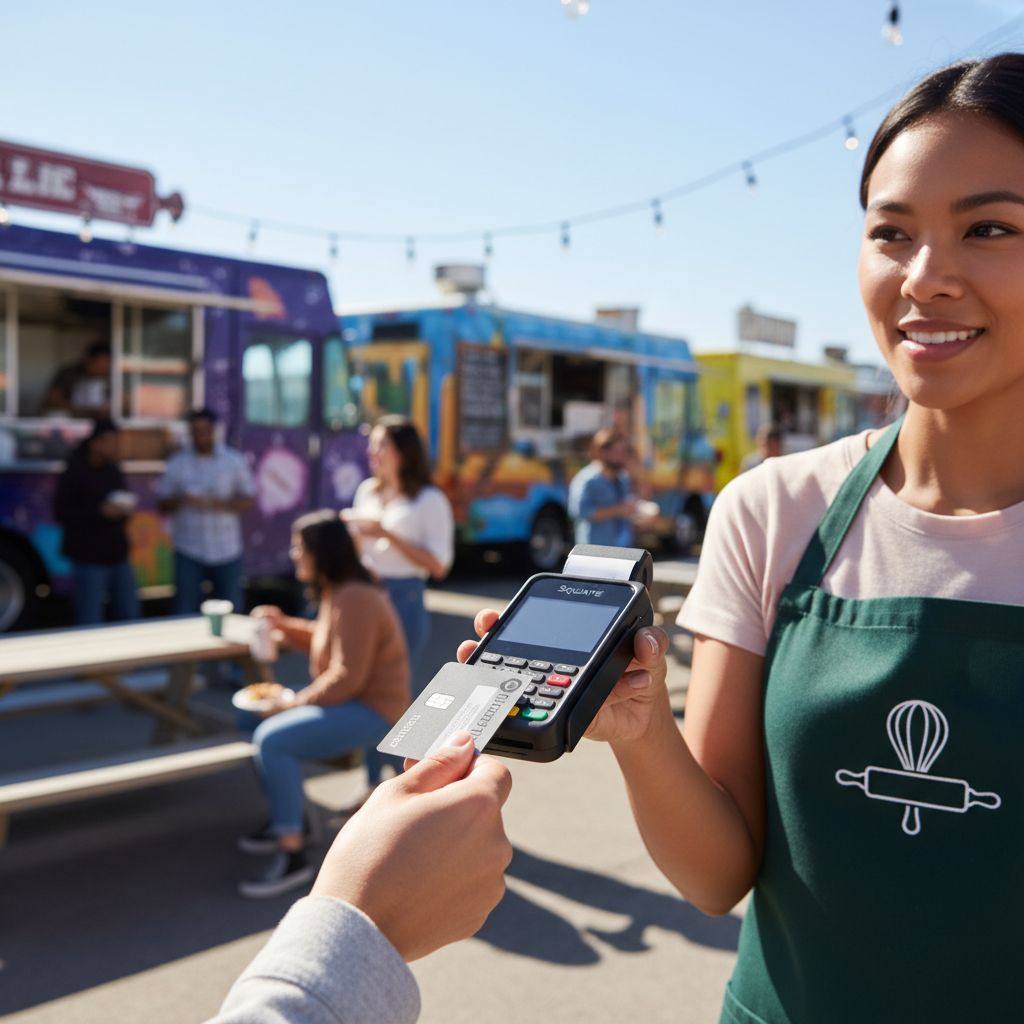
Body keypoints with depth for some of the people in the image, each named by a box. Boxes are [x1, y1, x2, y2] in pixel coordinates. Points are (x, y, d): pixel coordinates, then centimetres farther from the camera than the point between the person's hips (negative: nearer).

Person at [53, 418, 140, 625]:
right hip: (89, 558, -6)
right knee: (89, 623, -4)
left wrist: (126, 507, -1)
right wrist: (100, 512, -20)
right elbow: (61, 514, -12)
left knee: (129, 615, 10)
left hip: (118, 555, 7)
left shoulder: (113, 471, 12)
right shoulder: (74, 473, -7)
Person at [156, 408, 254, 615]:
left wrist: (216, 504, -15)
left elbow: (247, 500, 2)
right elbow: (163, 505, 6)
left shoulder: (235, 461, 4)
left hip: (227, 550, 0)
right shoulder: (176, 464, 5)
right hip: (189, 550, 0)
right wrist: (179, 500, -17)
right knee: (184, 613, -2)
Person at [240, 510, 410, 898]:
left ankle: (292, 855, -19)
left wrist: (295, 703, -19)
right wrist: (283, 623, 11)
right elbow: (324, 642, 25)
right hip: (348, 701, 11)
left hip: (371, 711, -11)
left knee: (273, 739, -27)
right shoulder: (335, 592, 9)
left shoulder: (355, 600, -23)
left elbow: (347, 677, -27)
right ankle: (284, 819, 18)